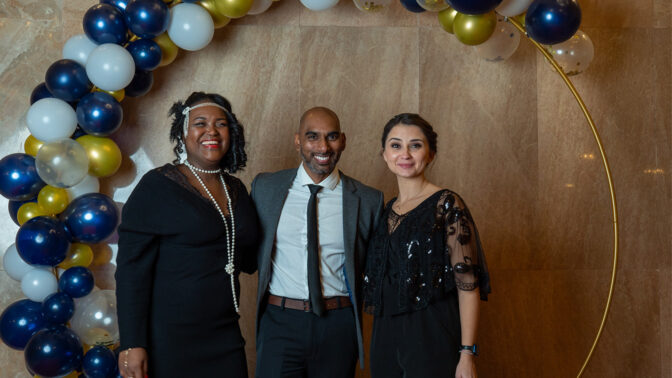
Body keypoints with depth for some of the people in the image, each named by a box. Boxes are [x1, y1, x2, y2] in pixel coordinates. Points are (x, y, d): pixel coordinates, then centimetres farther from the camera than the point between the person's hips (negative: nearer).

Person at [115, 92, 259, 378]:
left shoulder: (236, 189, 10)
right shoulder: (157, 187, -8)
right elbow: (132, 270, -12)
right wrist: (132, 345, -17)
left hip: (225, 338, 6)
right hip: (168, 341, -5)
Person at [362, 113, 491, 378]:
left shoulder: (446, 205, -8)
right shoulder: (387, 210, 11)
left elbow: (467, 282, -12)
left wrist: (467, 352, -18)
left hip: (432, 334, -6)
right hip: (385, 334, 6)